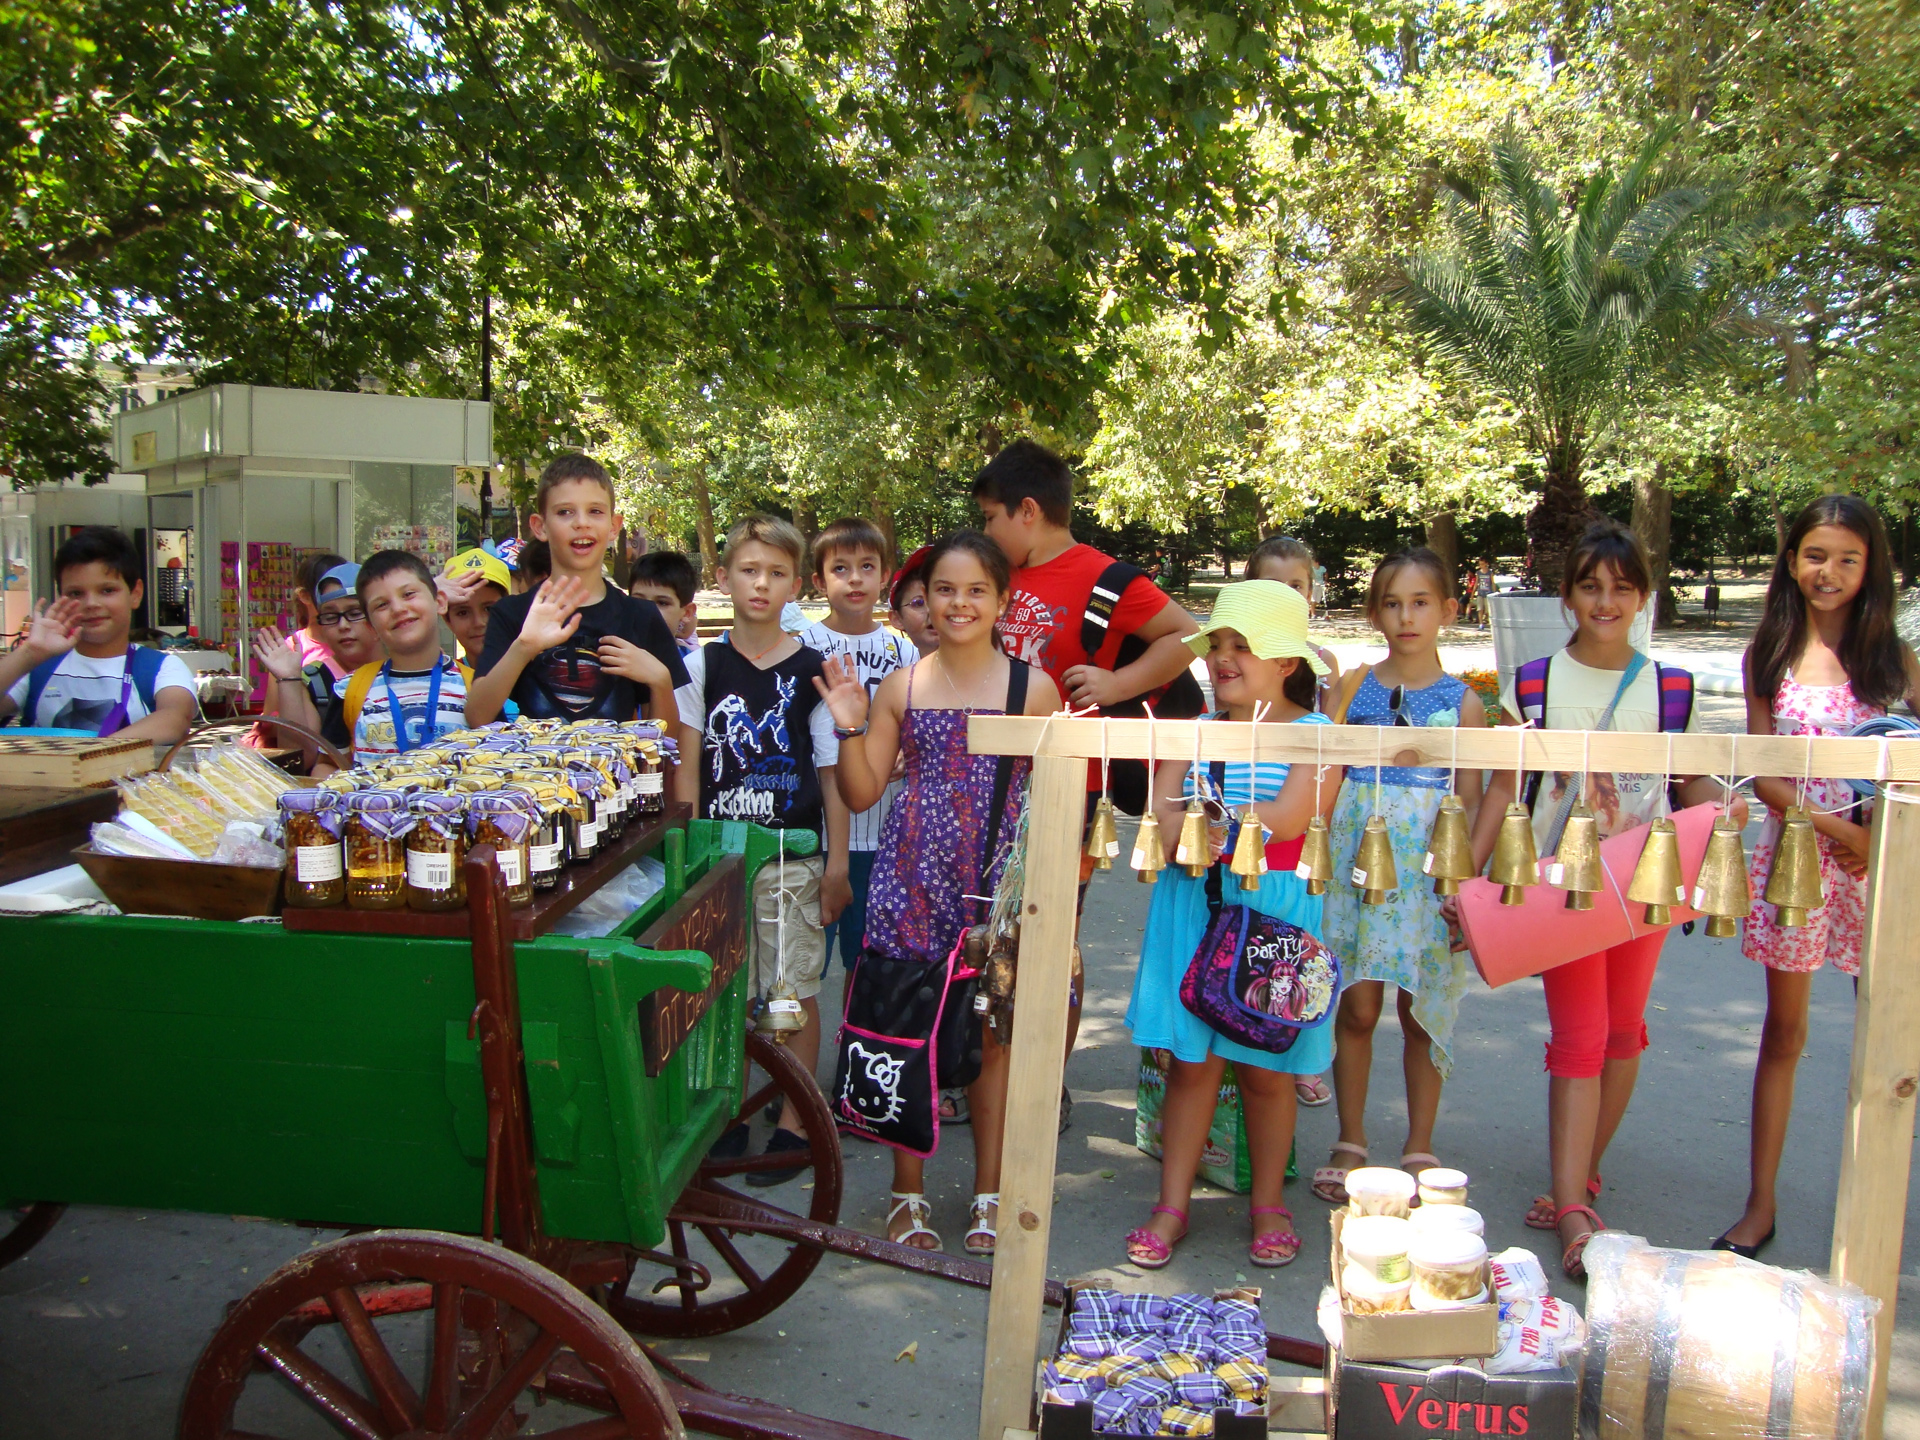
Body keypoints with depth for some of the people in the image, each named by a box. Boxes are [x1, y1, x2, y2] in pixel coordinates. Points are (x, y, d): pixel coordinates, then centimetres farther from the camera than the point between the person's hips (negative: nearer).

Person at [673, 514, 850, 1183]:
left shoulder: (812, 670, -1)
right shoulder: (702, 665, 4)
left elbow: (833, 771, 0)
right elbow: (686, 764, 5)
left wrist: (837, 860, -1)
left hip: (793, 856, -2)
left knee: (796, 992, 4)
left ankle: (794, 1123, 17)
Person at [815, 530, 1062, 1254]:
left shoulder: (1033, 687, 0)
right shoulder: (900, 686, 4)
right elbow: (862, 793, 5)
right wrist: (849, 724, -8)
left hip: (999, 880, -1)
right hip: (913, 876, 1)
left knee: (994, 1033, 8)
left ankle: (988, 1194, 25)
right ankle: (908, 1191, 24)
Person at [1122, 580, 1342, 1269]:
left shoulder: (1314, 734, -3)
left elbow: (1289, 818, -17)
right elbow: (1162, 823, -3)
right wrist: (1243, 825, -16)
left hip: (1274, 911, -2)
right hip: (1192, 908, 3)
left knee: (1265, 1070, 8)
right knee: (1191, 1061, 6)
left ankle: (1268, 1205, 26)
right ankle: (1172, 1205, 17)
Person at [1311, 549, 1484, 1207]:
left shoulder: (1462, 700, 3)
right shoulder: (1353, 686, 5)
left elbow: (1470, 801, 3)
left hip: (1429, 865, 0)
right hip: (1356, 855, 1)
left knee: (1422, 1011, 6)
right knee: (1356, 1005, 3)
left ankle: (1419, 1150, 21)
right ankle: (1350, 1142, 19)